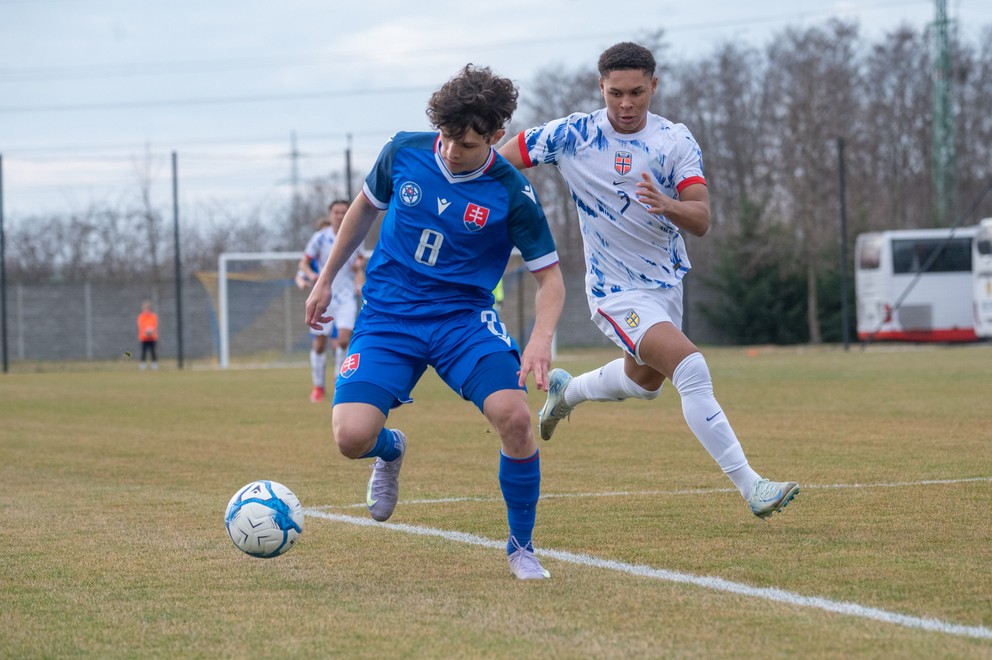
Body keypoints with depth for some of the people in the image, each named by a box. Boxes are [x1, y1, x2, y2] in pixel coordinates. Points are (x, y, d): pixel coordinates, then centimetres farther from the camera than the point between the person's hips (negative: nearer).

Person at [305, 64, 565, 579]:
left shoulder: (511, 192, -10)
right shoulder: (404, 151, -4)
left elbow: (548, 274, -3)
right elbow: (365, 207, 16)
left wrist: (542, 337, -22)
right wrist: (326, 280, 19)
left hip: (464, 318, -1)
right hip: (387, 316, 1)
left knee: (514, 416, -26)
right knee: (352, 436, -20)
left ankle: (521, 547, -2)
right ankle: (391, 450, 22)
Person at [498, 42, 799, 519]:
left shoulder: (675, 141, -9)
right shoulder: (571, 135, -14)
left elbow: (701, 220, -18)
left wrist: (666, 205, -38)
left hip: (666, 280, 5)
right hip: (616, 289, -5)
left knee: (644, 381, 28)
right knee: (691, 369, -24)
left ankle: (567, 390, 57)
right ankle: (750, 487, -24)